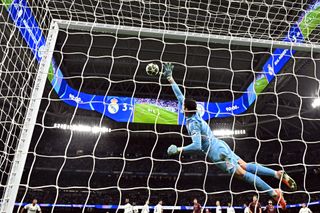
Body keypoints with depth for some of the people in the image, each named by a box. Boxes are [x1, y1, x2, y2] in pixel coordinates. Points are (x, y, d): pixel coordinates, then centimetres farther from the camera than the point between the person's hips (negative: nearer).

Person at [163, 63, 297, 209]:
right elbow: (180, 96, 14)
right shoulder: (193, 115, 6)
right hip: (221, 145, 8)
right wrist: (170, 78, 17)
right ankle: (279, 174, 8)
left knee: (242, 173, -3)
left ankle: (274, 192, 3)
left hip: (217, 153, -8)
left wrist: (179, 150, -18)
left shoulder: (193, 124, -18)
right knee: (246, 166, 10)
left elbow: (197, 146, -29)